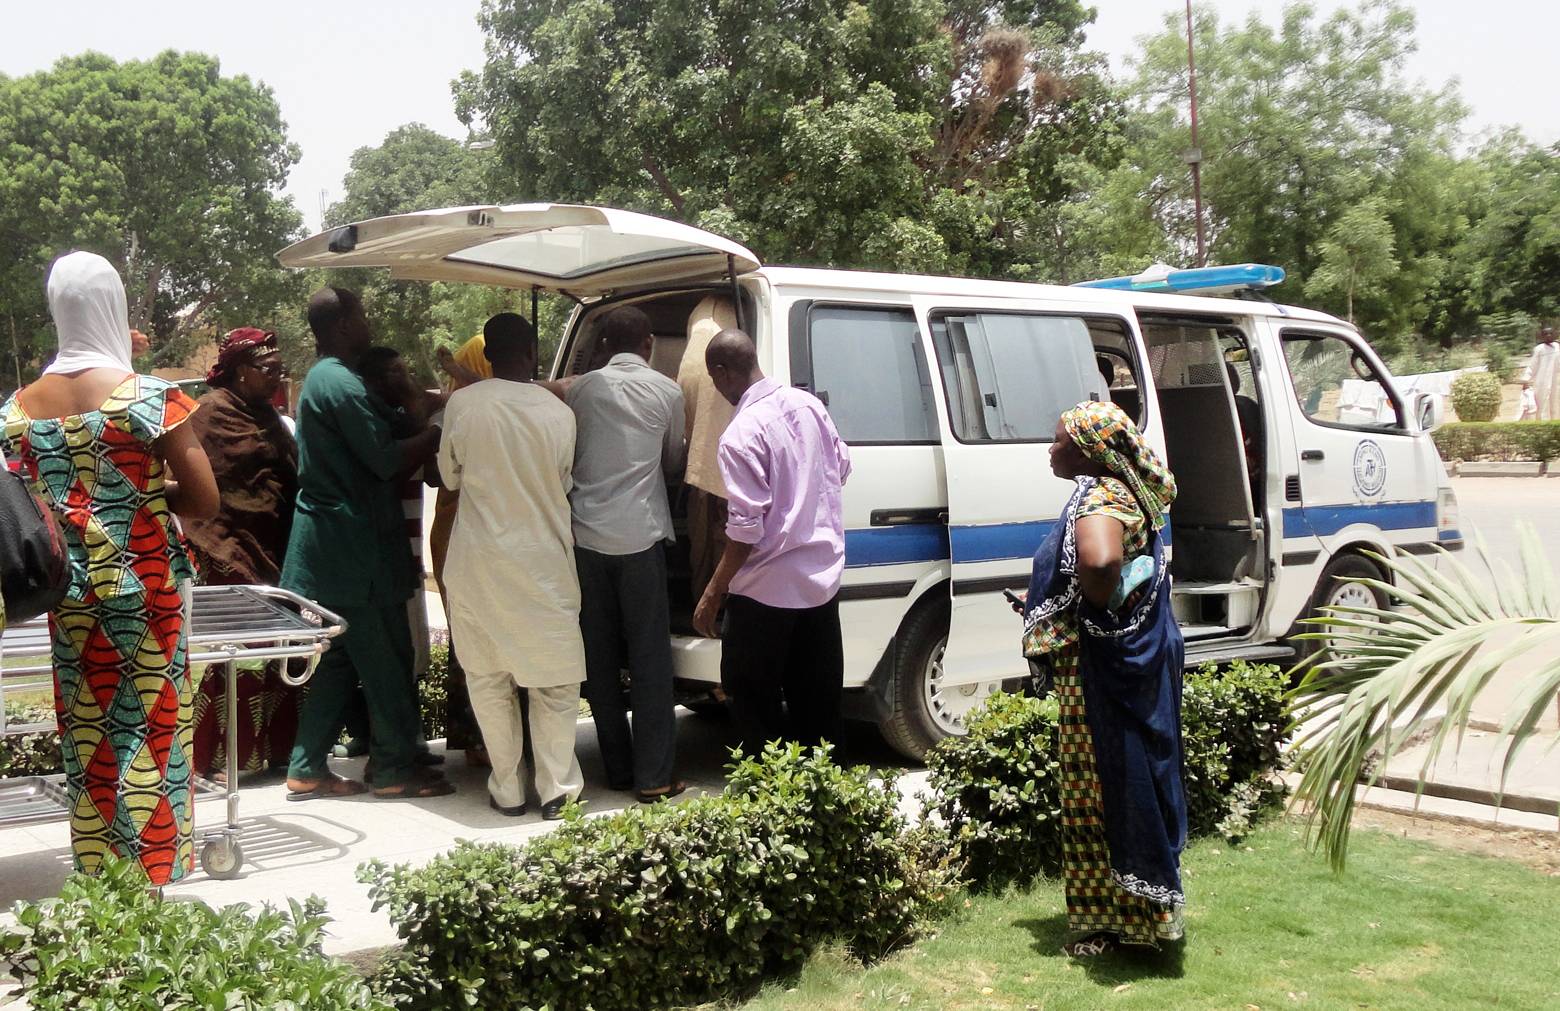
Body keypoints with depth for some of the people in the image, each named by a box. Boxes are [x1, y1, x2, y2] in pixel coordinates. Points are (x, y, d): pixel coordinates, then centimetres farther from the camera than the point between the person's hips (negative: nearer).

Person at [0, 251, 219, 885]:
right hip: (145, 593, -4)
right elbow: (205, 503, -12)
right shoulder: (148, 397, -12)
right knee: (148, 737, 4)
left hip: (71, 597, 4)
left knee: (86, 739, 13)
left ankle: (96, 881, 22)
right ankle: (150, 875, 10)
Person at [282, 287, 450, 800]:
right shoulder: (342, 385, -17)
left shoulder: (320, 379, 16)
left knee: (339, 660, 14)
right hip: (355, 549, -10)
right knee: (387, 661, 0)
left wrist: (429, 413, 11)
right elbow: (388, 460, -19)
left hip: (332, 546, 10)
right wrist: (442, 430, -9)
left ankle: (307, 769, 17)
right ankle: (396, 768, 8)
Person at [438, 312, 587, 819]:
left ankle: (506, 789, 17)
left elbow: (450, 477, 7)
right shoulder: (558, 413, -7)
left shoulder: (462, 404, -7)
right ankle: (557, 789, 10)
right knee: (555, 681, 10)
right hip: (543, 562, 0)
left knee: (487, 677, 13)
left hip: (478, 561, 1)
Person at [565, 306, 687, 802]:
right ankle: (653, 777, 0)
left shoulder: (582, 389, 7)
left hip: (586, 535, 2)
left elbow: (569, 457, 15)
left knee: (600, 658, 10)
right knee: (649, 658, 1)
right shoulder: (666, 392, 3)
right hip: (640, 536, -2)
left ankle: (618, 769, 16)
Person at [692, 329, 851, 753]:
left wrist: (712, 593, -13)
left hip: (768, 589, -7)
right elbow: (842, 467, 15)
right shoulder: (807, 403, 1)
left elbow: (746, 528, -21)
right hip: (823, 575, 8)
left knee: (753, 700, 6)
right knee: (816, 697, 16)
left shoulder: (742, 434, -20)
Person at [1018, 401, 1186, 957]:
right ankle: (1120, 911, 28)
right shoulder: (1117, 491, 12)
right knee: (1119, 782, 16)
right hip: (1129, 658, 10)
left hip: (1102, 664, -10)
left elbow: (1100, 561, -42)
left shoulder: (1100, 498, -20)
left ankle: (1120, 917, 10)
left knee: (1110, 785, -1)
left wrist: (1100, 609, -22)